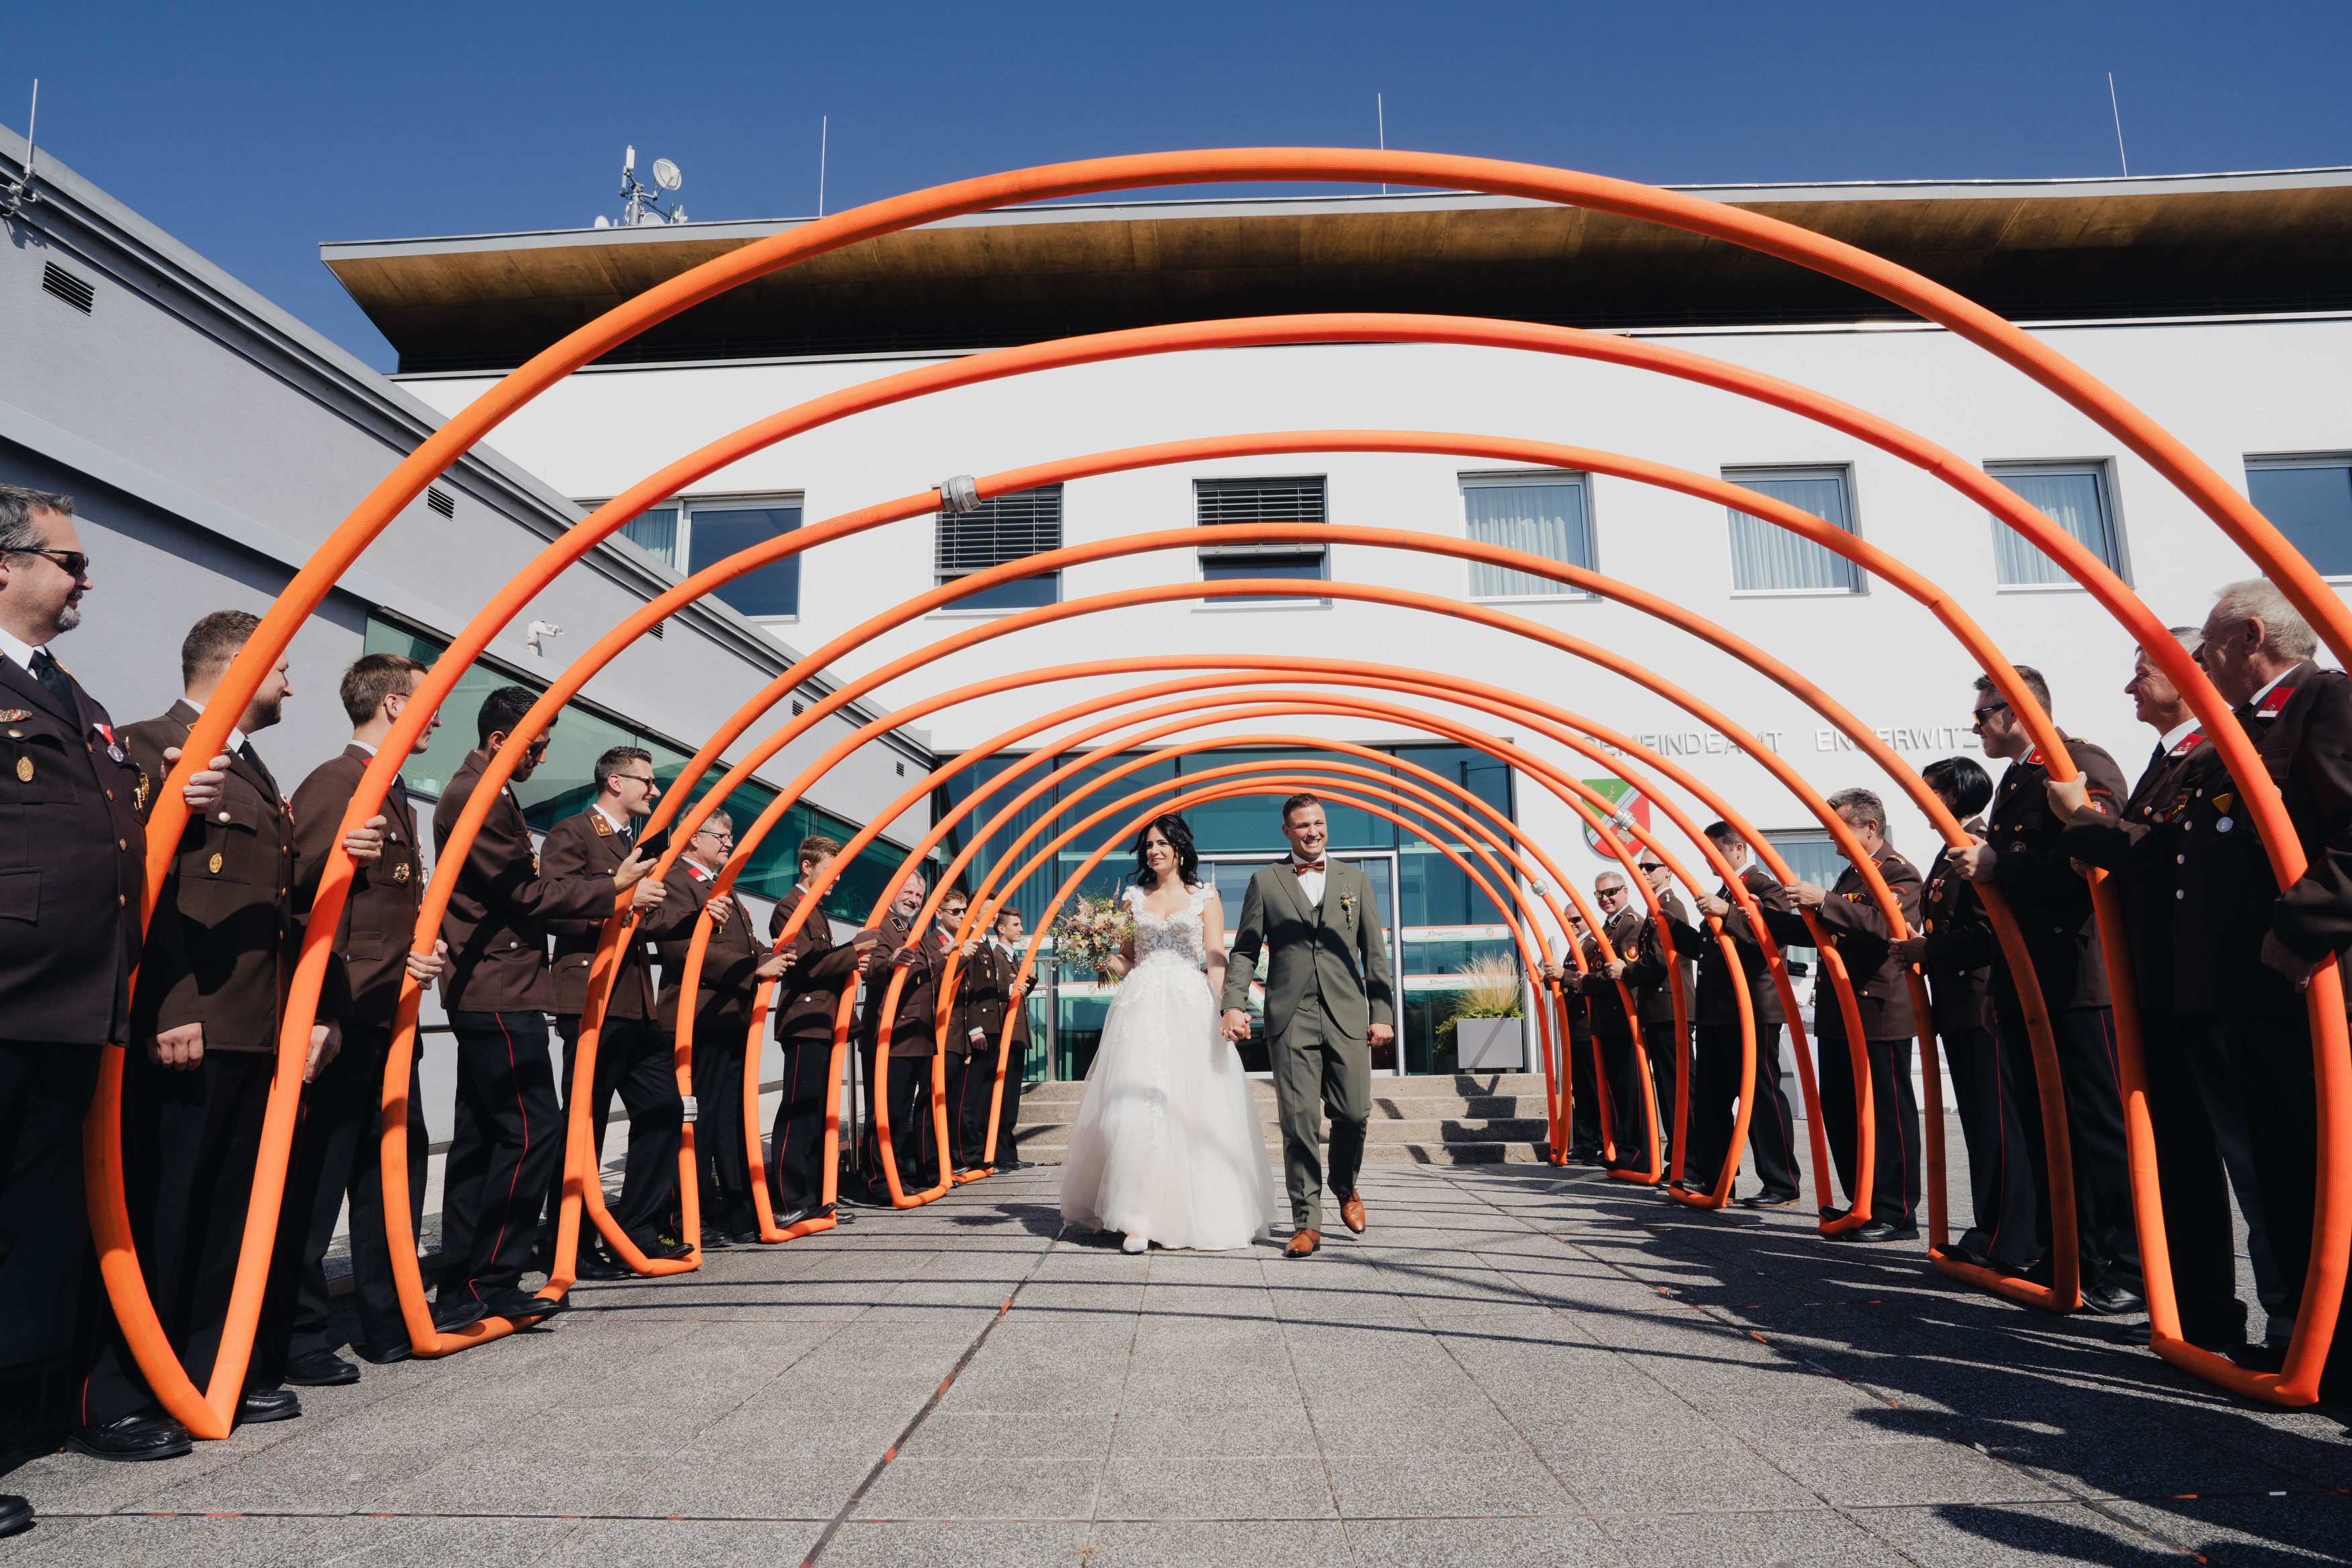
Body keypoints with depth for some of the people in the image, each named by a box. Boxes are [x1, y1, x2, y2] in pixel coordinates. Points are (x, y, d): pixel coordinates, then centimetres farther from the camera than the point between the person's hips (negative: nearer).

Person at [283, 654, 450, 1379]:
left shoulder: (396, 798, 18)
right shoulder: (335, 785, -12)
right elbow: (305, 899, -19)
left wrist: (426, 951, 7)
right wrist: (355, 989, -17)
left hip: (390, 1023, 10)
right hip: (342, 1022, -10)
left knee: (395, 1171, 15)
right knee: (317, 1183, -1)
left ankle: (389, 1322, 25)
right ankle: (297, 1340, 9)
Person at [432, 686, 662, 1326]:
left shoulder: (481, 794, 20)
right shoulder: (478, 798, -13)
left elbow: (517, 885, 20)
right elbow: (525, 892, -15)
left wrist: (610, 890, 10)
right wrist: (613, 890, -9)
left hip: (486, 991, 11)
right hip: (501, 992, -11)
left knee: (480, 1135, 11)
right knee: (531, 1130, -9)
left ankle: (462, 1290, 16)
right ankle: (488, 1285, -3)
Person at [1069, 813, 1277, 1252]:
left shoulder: (1205, 896, 8)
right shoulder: (1134, 897, 14)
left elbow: (1216, 959, 0)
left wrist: (1226, 1009, -14)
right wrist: (1104, 956, -5)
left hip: (1191, 1008, -2)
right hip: (1141, 1007, 2)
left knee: (1195, 1110, -3)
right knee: (1137, 1108, -7)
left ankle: (1204, 1217, 10)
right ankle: (1139, 1219, -5)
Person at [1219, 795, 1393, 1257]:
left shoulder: (1355, 880, 14)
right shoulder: (1265, 881, 9)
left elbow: (1375, 953, 12)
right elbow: (1245, 951, 7)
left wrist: (1382, 1013, 3)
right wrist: (1234, 1003, -8)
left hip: (1347, 1016, 1)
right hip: (1290, 1019, -1)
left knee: (1353, 1114, 0)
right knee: (1299, 1122, -3)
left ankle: (1345, 1189, 30)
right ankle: (1307, 1223, 7)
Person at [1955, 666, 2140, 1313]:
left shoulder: (2084, 765, -10)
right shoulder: (2014, 781, 18)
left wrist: (1997, 865, -20)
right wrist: (1998, 983, 20)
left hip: (2078, 984, -9)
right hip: (2025, 985, 9)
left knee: (2101, 1125, -3)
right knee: (2044, 1125, 12)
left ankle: (2129, 1267, 6)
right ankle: (2064, 1255, 20)